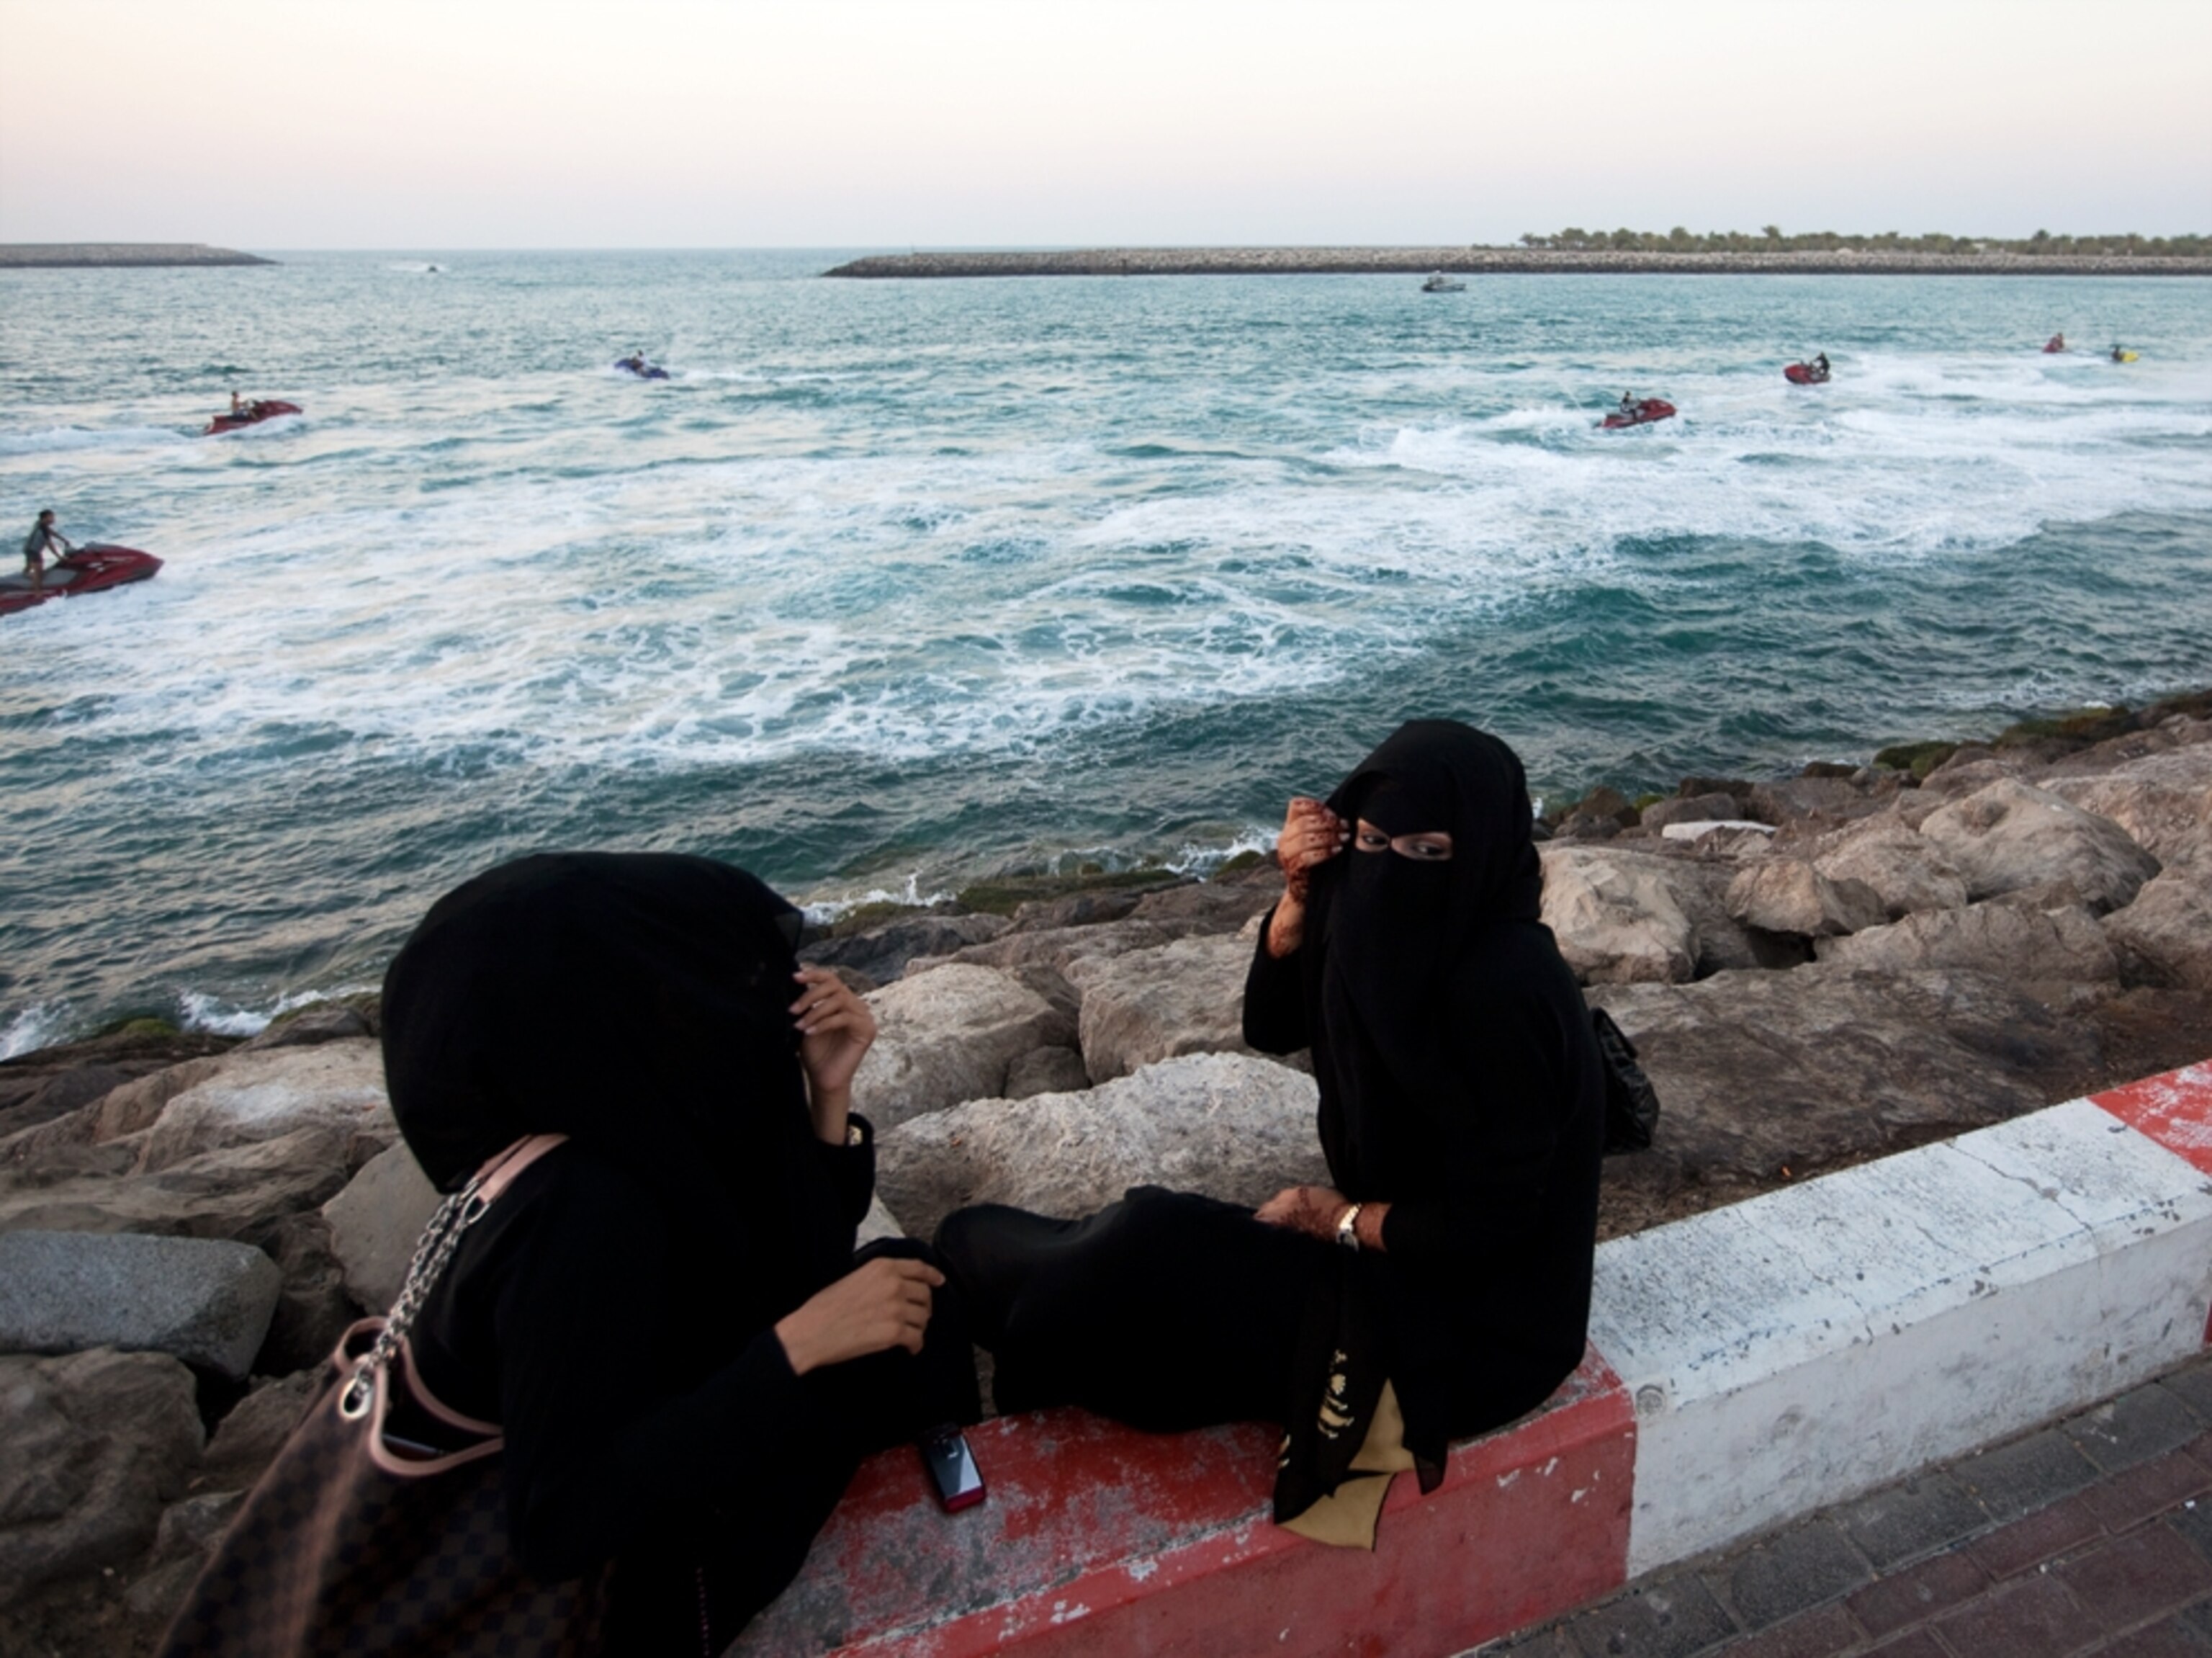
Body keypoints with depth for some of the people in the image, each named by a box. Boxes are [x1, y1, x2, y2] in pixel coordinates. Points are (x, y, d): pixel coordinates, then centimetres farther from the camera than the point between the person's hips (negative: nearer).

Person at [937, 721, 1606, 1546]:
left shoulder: (1505, 989, -29)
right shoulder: (1405, 930, -5)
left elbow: (1487, 1222, -25)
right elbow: (1270, 1028, 2)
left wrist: (1335, 1217, -11)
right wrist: (1300, 894, -14)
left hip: (1471, 1320, -7)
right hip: (1403, 1246, 7)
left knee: (1149, 1263, -12)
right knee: (1154, 1232, -2)